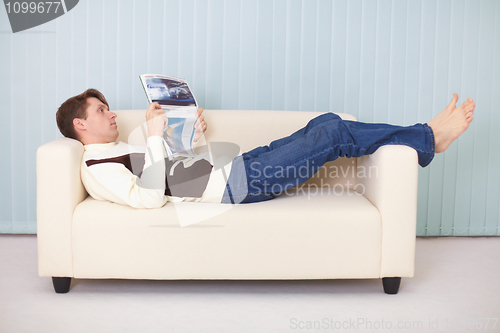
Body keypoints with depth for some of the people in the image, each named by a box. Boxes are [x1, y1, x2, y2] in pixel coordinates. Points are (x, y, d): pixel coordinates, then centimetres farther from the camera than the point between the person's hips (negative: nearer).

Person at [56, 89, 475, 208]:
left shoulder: (120, 151, 20)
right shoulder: (97, 170, -8)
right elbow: (151, 197, -24)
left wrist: (193, 135, 14)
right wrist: (155, 135, -19)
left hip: (235, 168, 10)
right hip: (235, 186, -9)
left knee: (326, 124, 3)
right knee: (332, 134, -11)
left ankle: (424, 137, 10)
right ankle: (426, 138, 5)